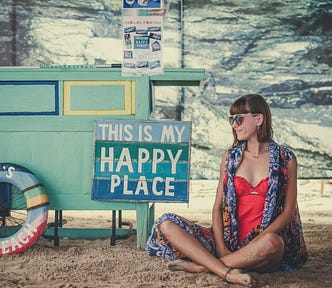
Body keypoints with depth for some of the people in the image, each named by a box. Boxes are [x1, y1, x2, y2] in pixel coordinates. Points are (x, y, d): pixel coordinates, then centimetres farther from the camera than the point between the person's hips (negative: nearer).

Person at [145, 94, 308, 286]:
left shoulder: (285, 158, 4)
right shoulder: (230, 157, 12)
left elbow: (288, 211, -1)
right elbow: (218, 205, 7)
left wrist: (258, 241, -15)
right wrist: (221, 247, -9)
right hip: (230, 240, 3)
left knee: (270, 242, -40)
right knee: (166, 225, -15)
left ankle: (201, 265, -23)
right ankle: (228, 272, -32)